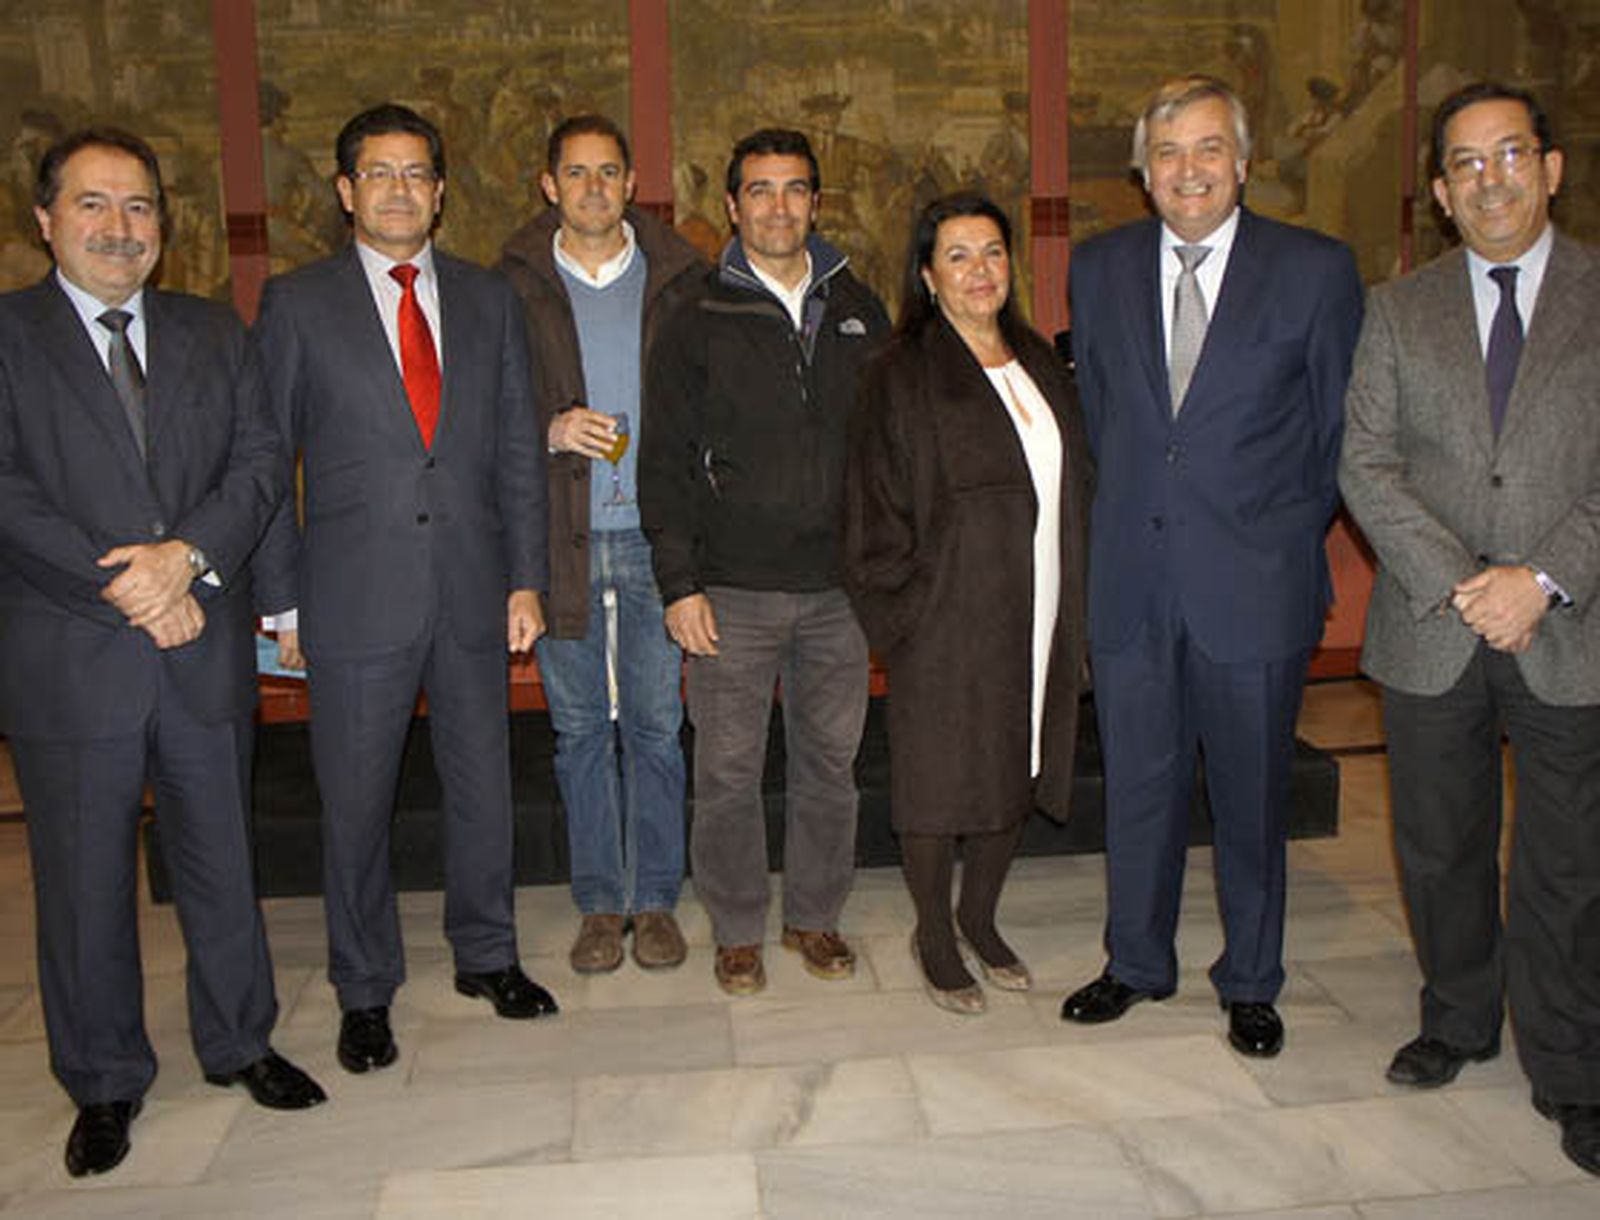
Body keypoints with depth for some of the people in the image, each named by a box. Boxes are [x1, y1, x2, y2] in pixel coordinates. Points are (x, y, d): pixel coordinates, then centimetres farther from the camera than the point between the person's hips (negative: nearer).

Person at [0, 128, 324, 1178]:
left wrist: (188, 556, -15)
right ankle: (105, 1084, 28)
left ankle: (240, 1042, 33)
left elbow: (262, 461, 0)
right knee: (86, 881, 9)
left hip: (206, 650, 3)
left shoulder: (215, 334, 11)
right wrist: (123, 590, -16)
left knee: (222, 856, 14)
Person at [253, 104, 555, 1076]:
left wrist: (527, 580, 2)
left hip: (473, 594, 3)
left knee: (484, 785, 13)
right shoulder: (297, 304, 1)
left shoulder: (490, 301, 9)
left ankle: (487, 954, 34)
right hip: (357, 601, -2)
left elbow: (518, 450, 8)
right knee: (356, 805, 7)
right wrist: (284, 600, -3)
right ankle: (366, 990, 26)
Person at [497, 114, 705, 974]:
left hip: (655, 531, 0)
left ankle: (654, 900, 20)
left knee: (656, 723, 6)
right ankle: (599, 903, 22)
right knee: (579, 726, 8)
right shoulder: (515, 284, 4)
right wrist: (548, 430, -14)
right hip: (560, 537, 0)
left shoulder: (678, 277, 5)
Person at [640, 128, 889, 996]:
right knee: (729, 768, 4)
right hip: (733, 592, -2)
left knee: (829, 759, 11)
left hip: (840, 586, 3)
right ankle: (737, 930, 21)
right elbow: (665, 462, -1)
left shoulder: (858, 313, 10)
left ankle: (815, 915, 28)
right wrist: (679, 583, -8)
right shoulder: (698, 323, 2)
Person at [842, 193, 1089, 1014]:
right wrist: (902, 613, -13)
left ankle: (980, 919, 33)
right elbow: (878, 508, -9)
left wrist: (1071, 609, 9)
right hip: (947, 620, -6)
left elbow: (1070, 487, 15)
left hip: (1034, 618, 6)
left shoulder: (1037, 362, 11)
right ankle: (934, 936, 23)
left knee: (1014, 770, 14)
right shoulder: (903, 375, -8)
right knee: (939, 778, 4)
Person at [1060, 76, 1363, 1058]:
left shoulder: (1317, 271, -3)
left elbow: (1340, 432, 3)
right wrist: (1128, 516, 12)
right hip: (1132, 583, 3)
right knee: (1138, 786, 13)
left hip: (1255, 584, -2)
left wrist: (1287, 538, 4)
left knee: (1252, 794, 10)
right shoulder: (1099, 269, 6)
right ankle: (1137, 963, 32)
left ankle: (1252, 982, 30)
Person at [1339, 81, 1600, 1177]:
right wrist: (1460, 583, -12)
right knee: (1440, 850, 14)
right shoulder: (1400, 310, 7)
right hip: (1431, 635, 2)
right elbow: (1365, 464, -1)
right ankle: (1459, 1020, 35)